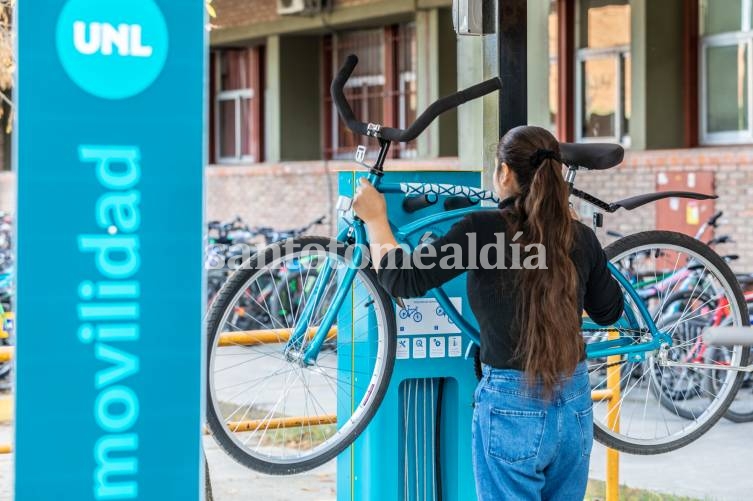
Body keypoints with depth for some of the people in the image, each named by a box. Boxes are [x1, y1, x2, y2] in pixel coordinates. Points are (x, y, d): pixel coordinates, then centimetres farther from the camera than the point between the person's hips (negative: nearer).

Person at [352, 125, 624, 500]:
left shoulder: (484, 229, -14)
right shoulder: (581, 237, 1)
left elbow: (403, 279, -12)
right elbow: (609, 312, 16)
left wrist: (374, 218, 3)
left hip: (513, 408, -5)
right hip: (576, 406, 5)